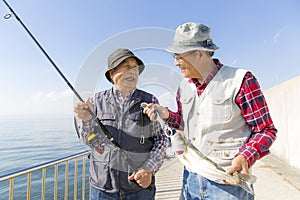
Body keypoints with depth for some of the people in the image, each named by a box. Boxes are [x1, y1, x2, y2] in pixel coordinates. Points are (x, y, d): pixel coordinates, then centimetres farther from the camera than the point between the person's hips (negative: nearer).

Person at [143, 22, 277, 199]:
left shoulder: (240, 80, -13)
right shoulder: (185, 85, 5)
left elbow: (266, 130, -8)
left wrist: (245, 158, -25)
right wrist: (167, 114, -3)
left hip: (228, 181, -5)